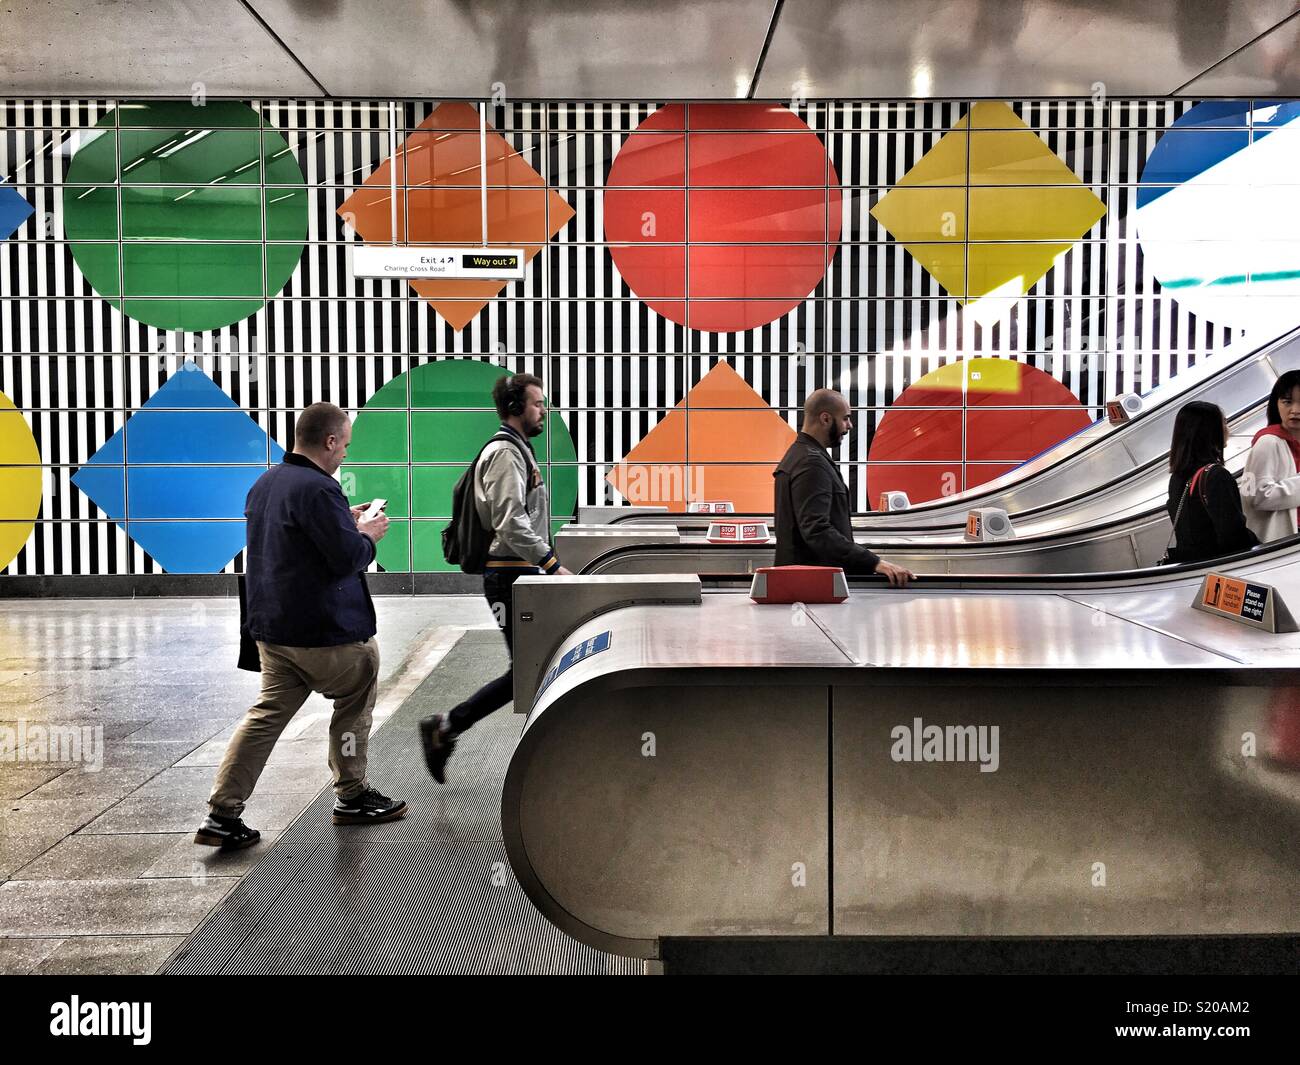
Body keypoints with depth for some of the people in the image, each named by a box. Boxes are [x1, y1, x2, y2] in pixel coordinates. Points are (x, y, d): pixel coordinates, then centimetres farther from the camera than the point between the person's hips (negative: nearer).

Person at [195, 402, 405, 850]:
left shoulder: (265, 483, 11)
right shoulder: (318, 489, -21)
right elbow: (348, 558, -22)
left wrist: (346, 524, 16)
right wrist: (367, 536, -2)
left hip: (272, 628, 8)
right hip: (324, 630, -8)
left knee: (267, 713, 10)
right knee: (356, 699, 13)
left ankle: (222, 815, 4)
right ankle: (352, 797, 23)